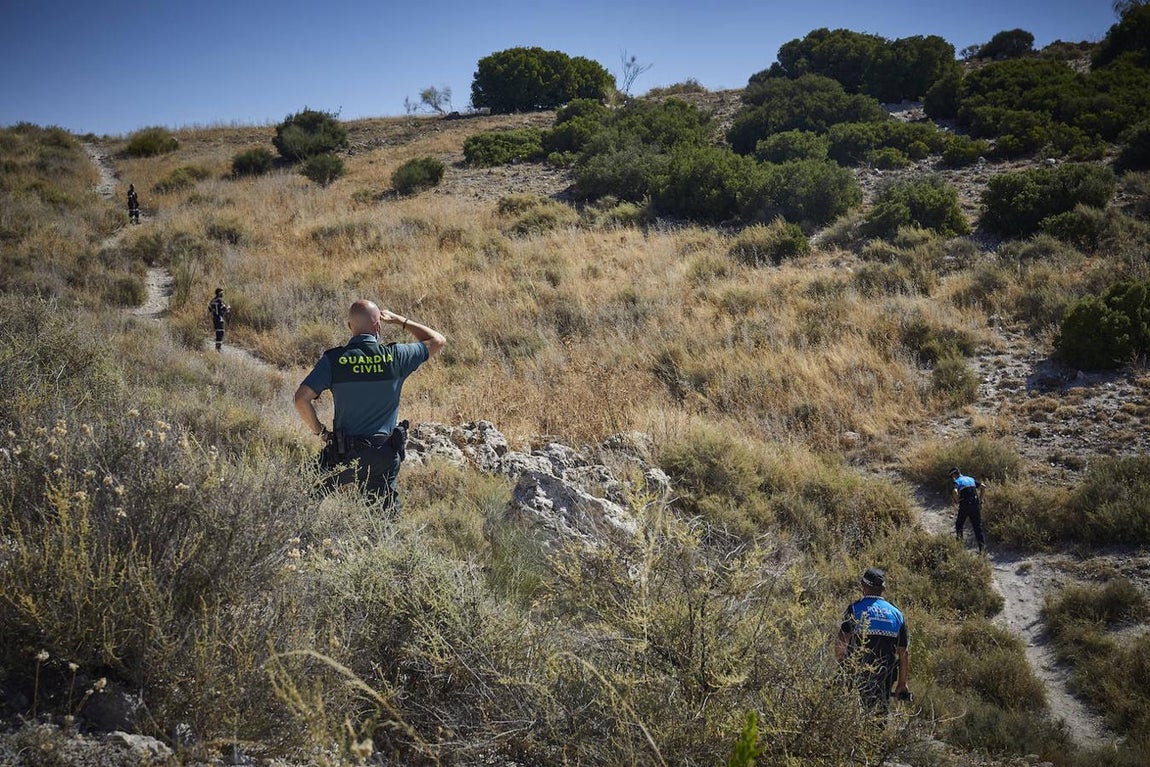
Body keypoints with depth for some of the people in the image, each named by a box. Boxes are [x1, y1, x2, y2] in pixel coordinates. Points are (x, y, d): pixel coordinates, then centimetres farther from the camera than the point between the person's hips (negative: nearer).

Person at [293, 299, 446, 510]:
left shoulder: (333, 359, -7)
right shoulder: (395, 356, -6)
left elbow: (301, 399, -13)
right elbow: (438, 341, 8)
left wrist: (320, 432, 1)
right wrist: (400, 321, 15)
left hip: (345, 455, 0)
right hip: (385, 455, 0)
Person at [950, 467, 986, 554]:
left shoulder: (957, 481, 1)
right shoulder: (971, 479, 18)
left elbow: (955, 492, -19)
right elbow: (982, 486, 9)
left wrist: (957, 501, -2)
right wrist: (980, 498, 16)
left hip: (964, 505, -4)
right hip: (975, 504, 4)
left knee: (959, 524, 18)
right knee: (978, 527, 6)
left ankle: (959, 541, 13)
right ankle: (982, 547, -2)